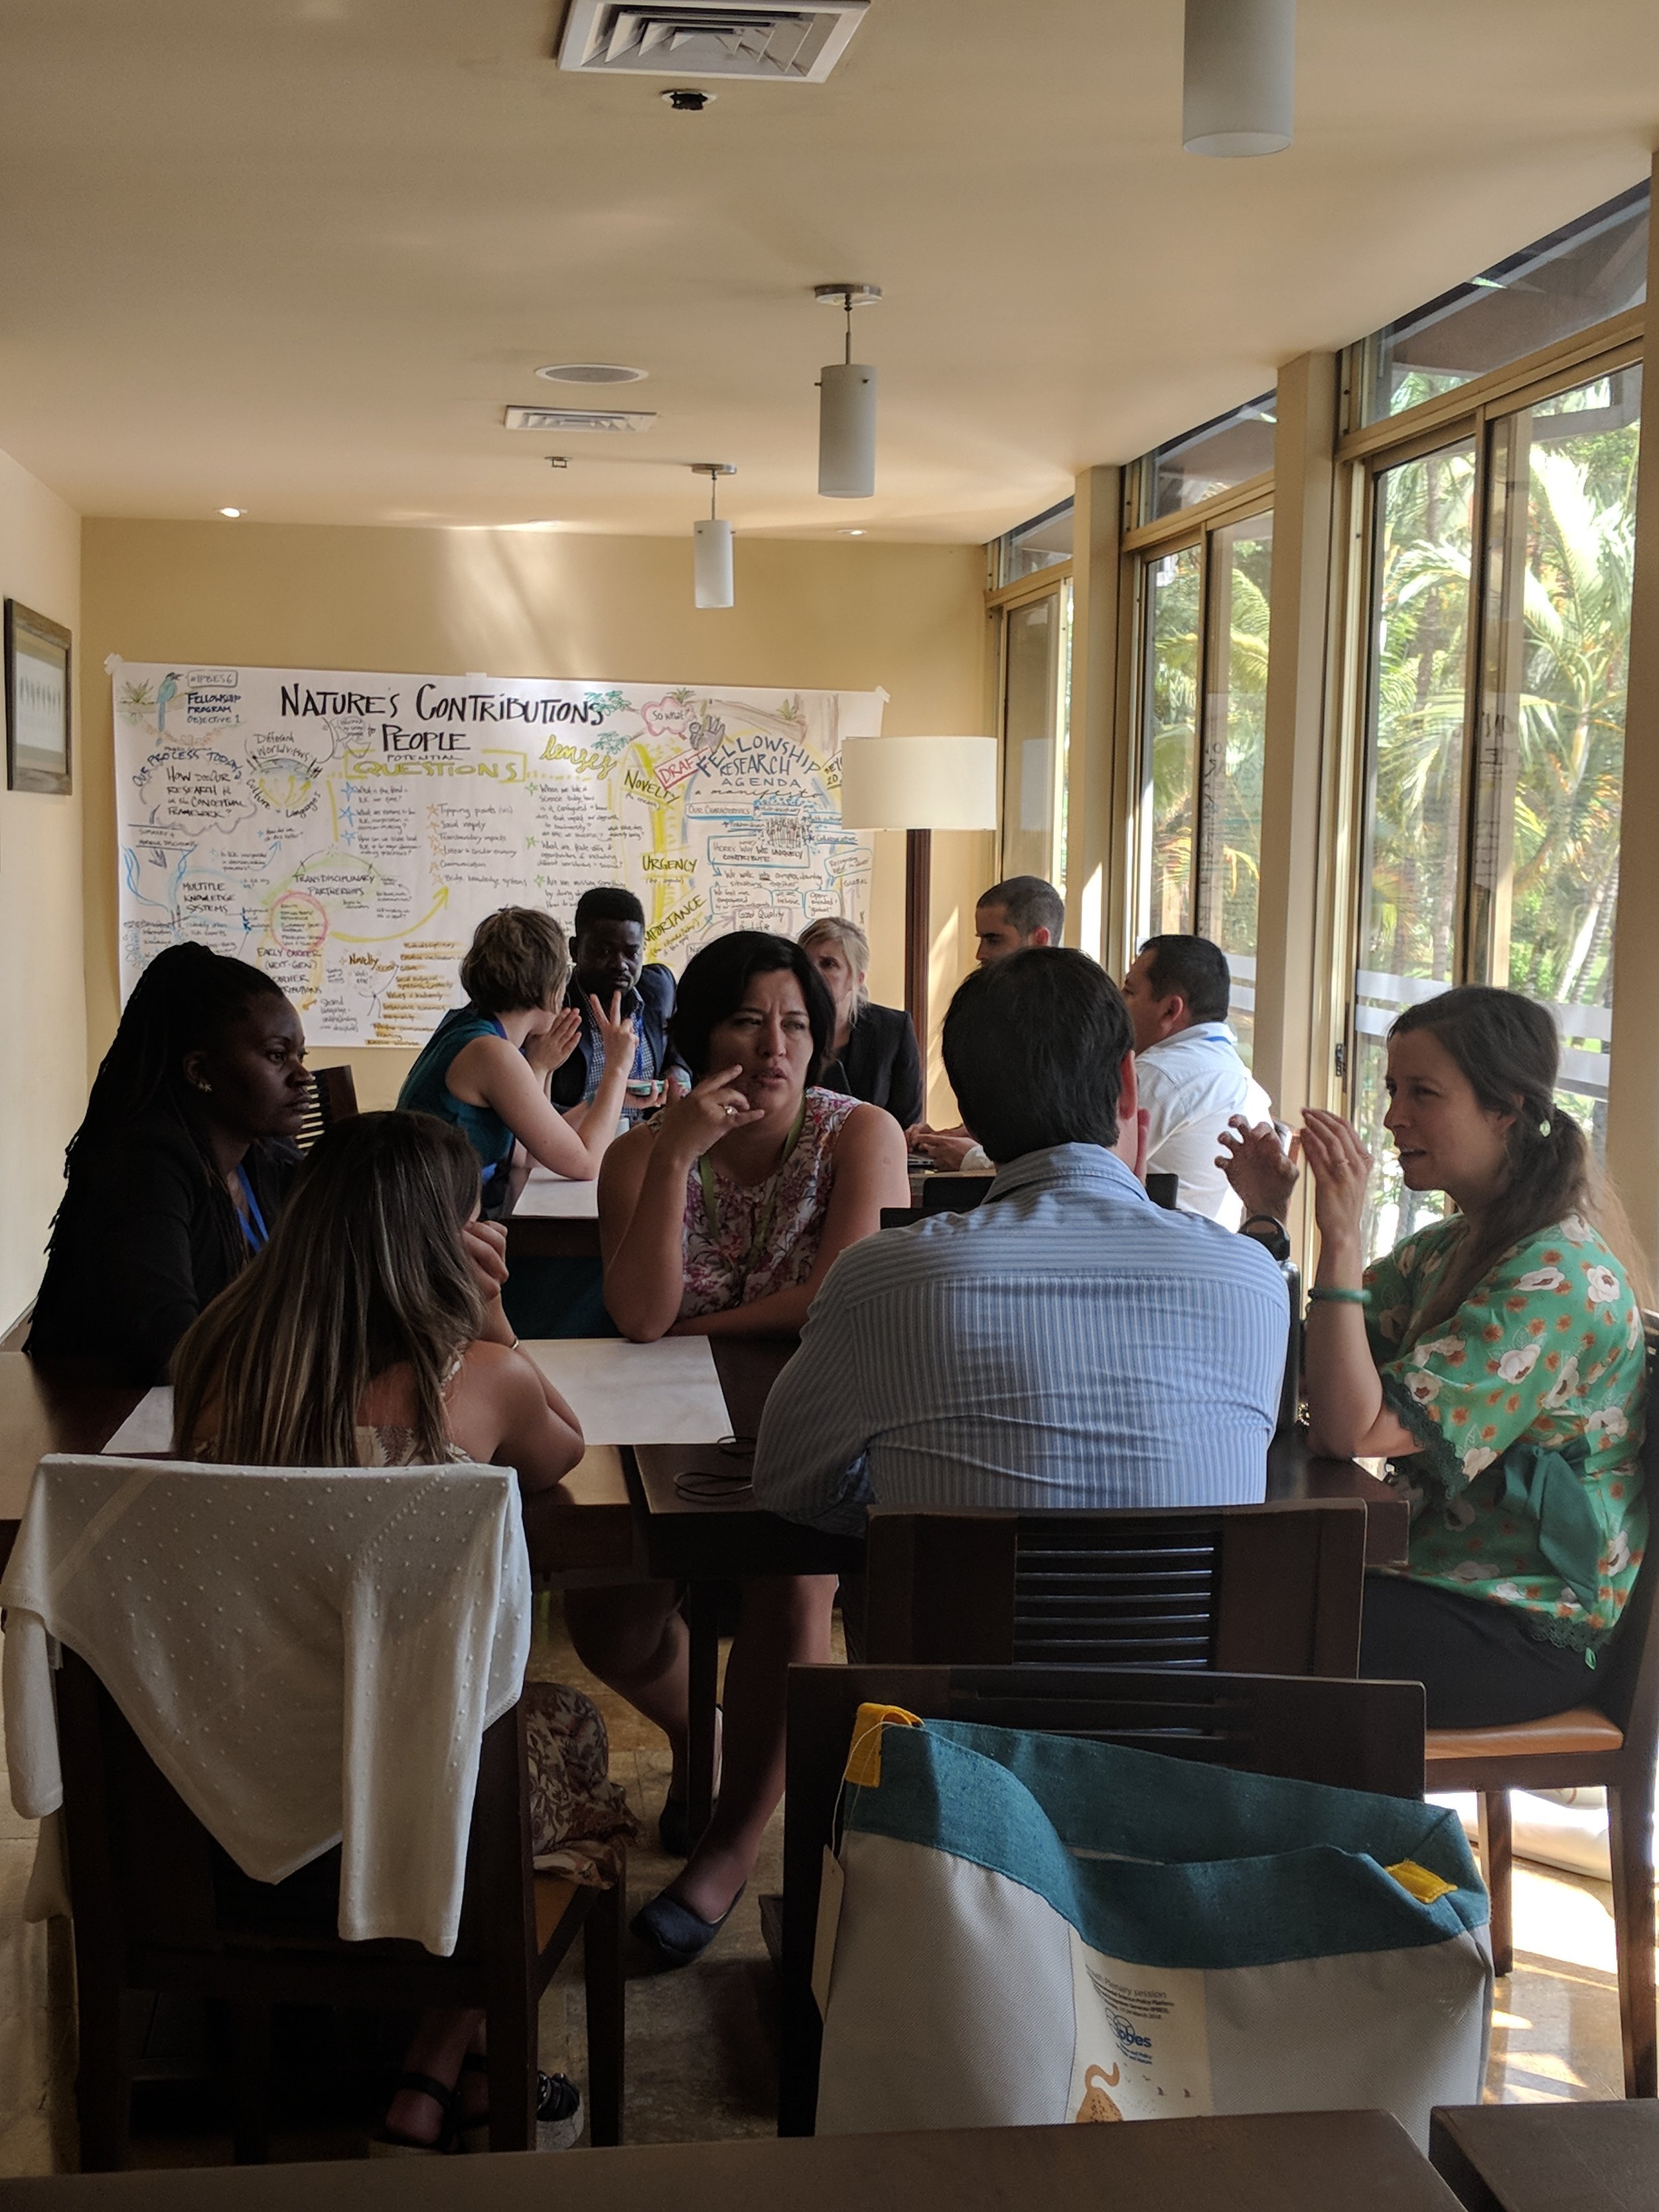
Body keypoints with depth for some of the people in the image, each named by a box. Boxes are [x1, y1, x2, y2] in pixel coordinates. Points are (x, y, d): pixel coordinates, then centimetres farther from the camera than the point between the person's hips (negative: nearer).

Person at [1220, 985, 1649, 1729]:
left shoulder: (1559, 1277, -21)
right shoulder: (1446, 1249, 7)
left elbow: (1354, 1430, -26)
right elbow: (1301, 1370, 4)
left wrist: (1342, 1238, -28)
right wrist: (1267, 1216, -5)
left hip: (1532, 1634, -8)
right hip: (1440, 1573, 8)